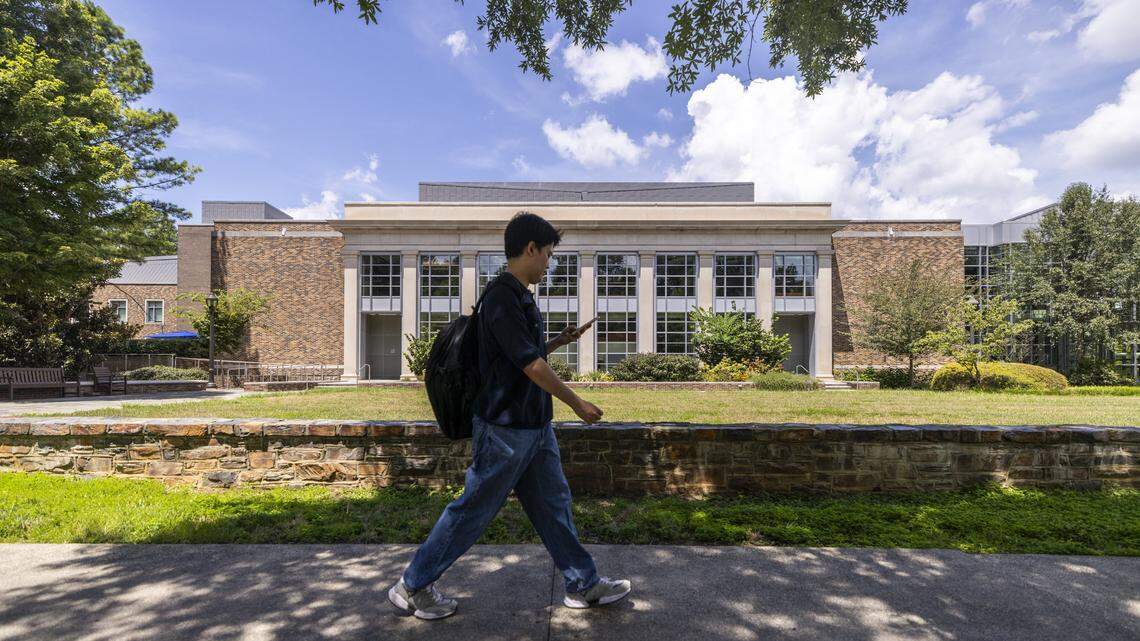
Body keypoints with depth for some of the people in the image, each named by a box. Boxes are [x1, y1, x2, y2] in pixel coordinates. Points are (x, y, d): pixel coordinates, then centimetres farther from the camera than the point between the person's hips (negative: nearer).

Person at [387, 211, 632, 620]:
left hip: (535, 426, 9)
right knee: (473, 510, 5)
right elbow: (530, 365, -21)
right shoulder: (502, 297, -20)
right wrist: (577, 404, -12)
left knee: (554, 504, 16)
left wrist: (560, 341, 12)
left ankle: (584, 585, 30)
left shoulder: (520, 297, 10)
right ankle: (412, 587, 24)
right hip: (505, 429, -9)